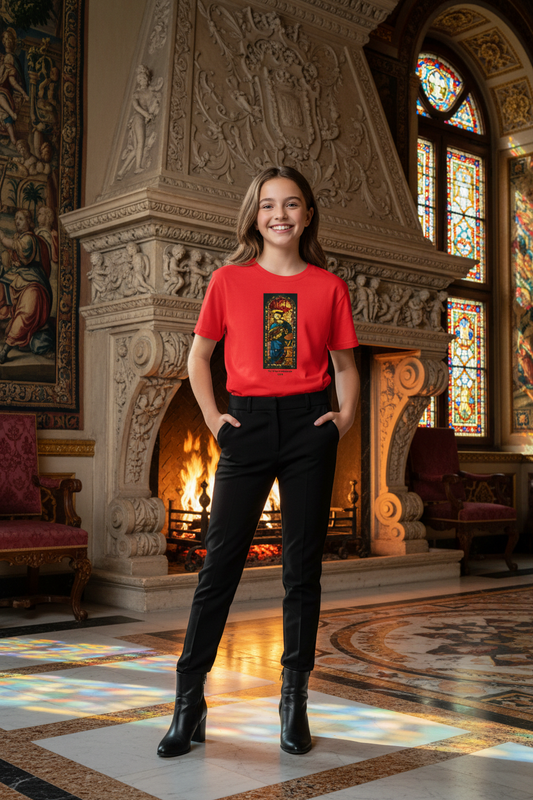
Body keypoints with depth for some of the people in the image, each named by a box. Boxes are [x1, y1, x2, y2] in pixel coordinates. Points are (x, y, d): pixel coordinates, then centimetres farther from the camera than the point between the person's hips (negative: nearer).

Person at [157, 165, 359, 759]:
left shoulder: (329, 286, 9)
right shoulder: (229, 280, 7)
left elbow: (344, 364, 15)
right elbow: (198, 357, 12)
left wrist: (346, 415, 0)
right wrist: (212, 417, 1)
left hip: (308, 426, 1)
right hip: (247, 425, -1)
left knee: (303, 565, 4)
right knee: (220, 561, -2)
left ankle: (295, 701, 15)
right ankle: (189, 704, 6)